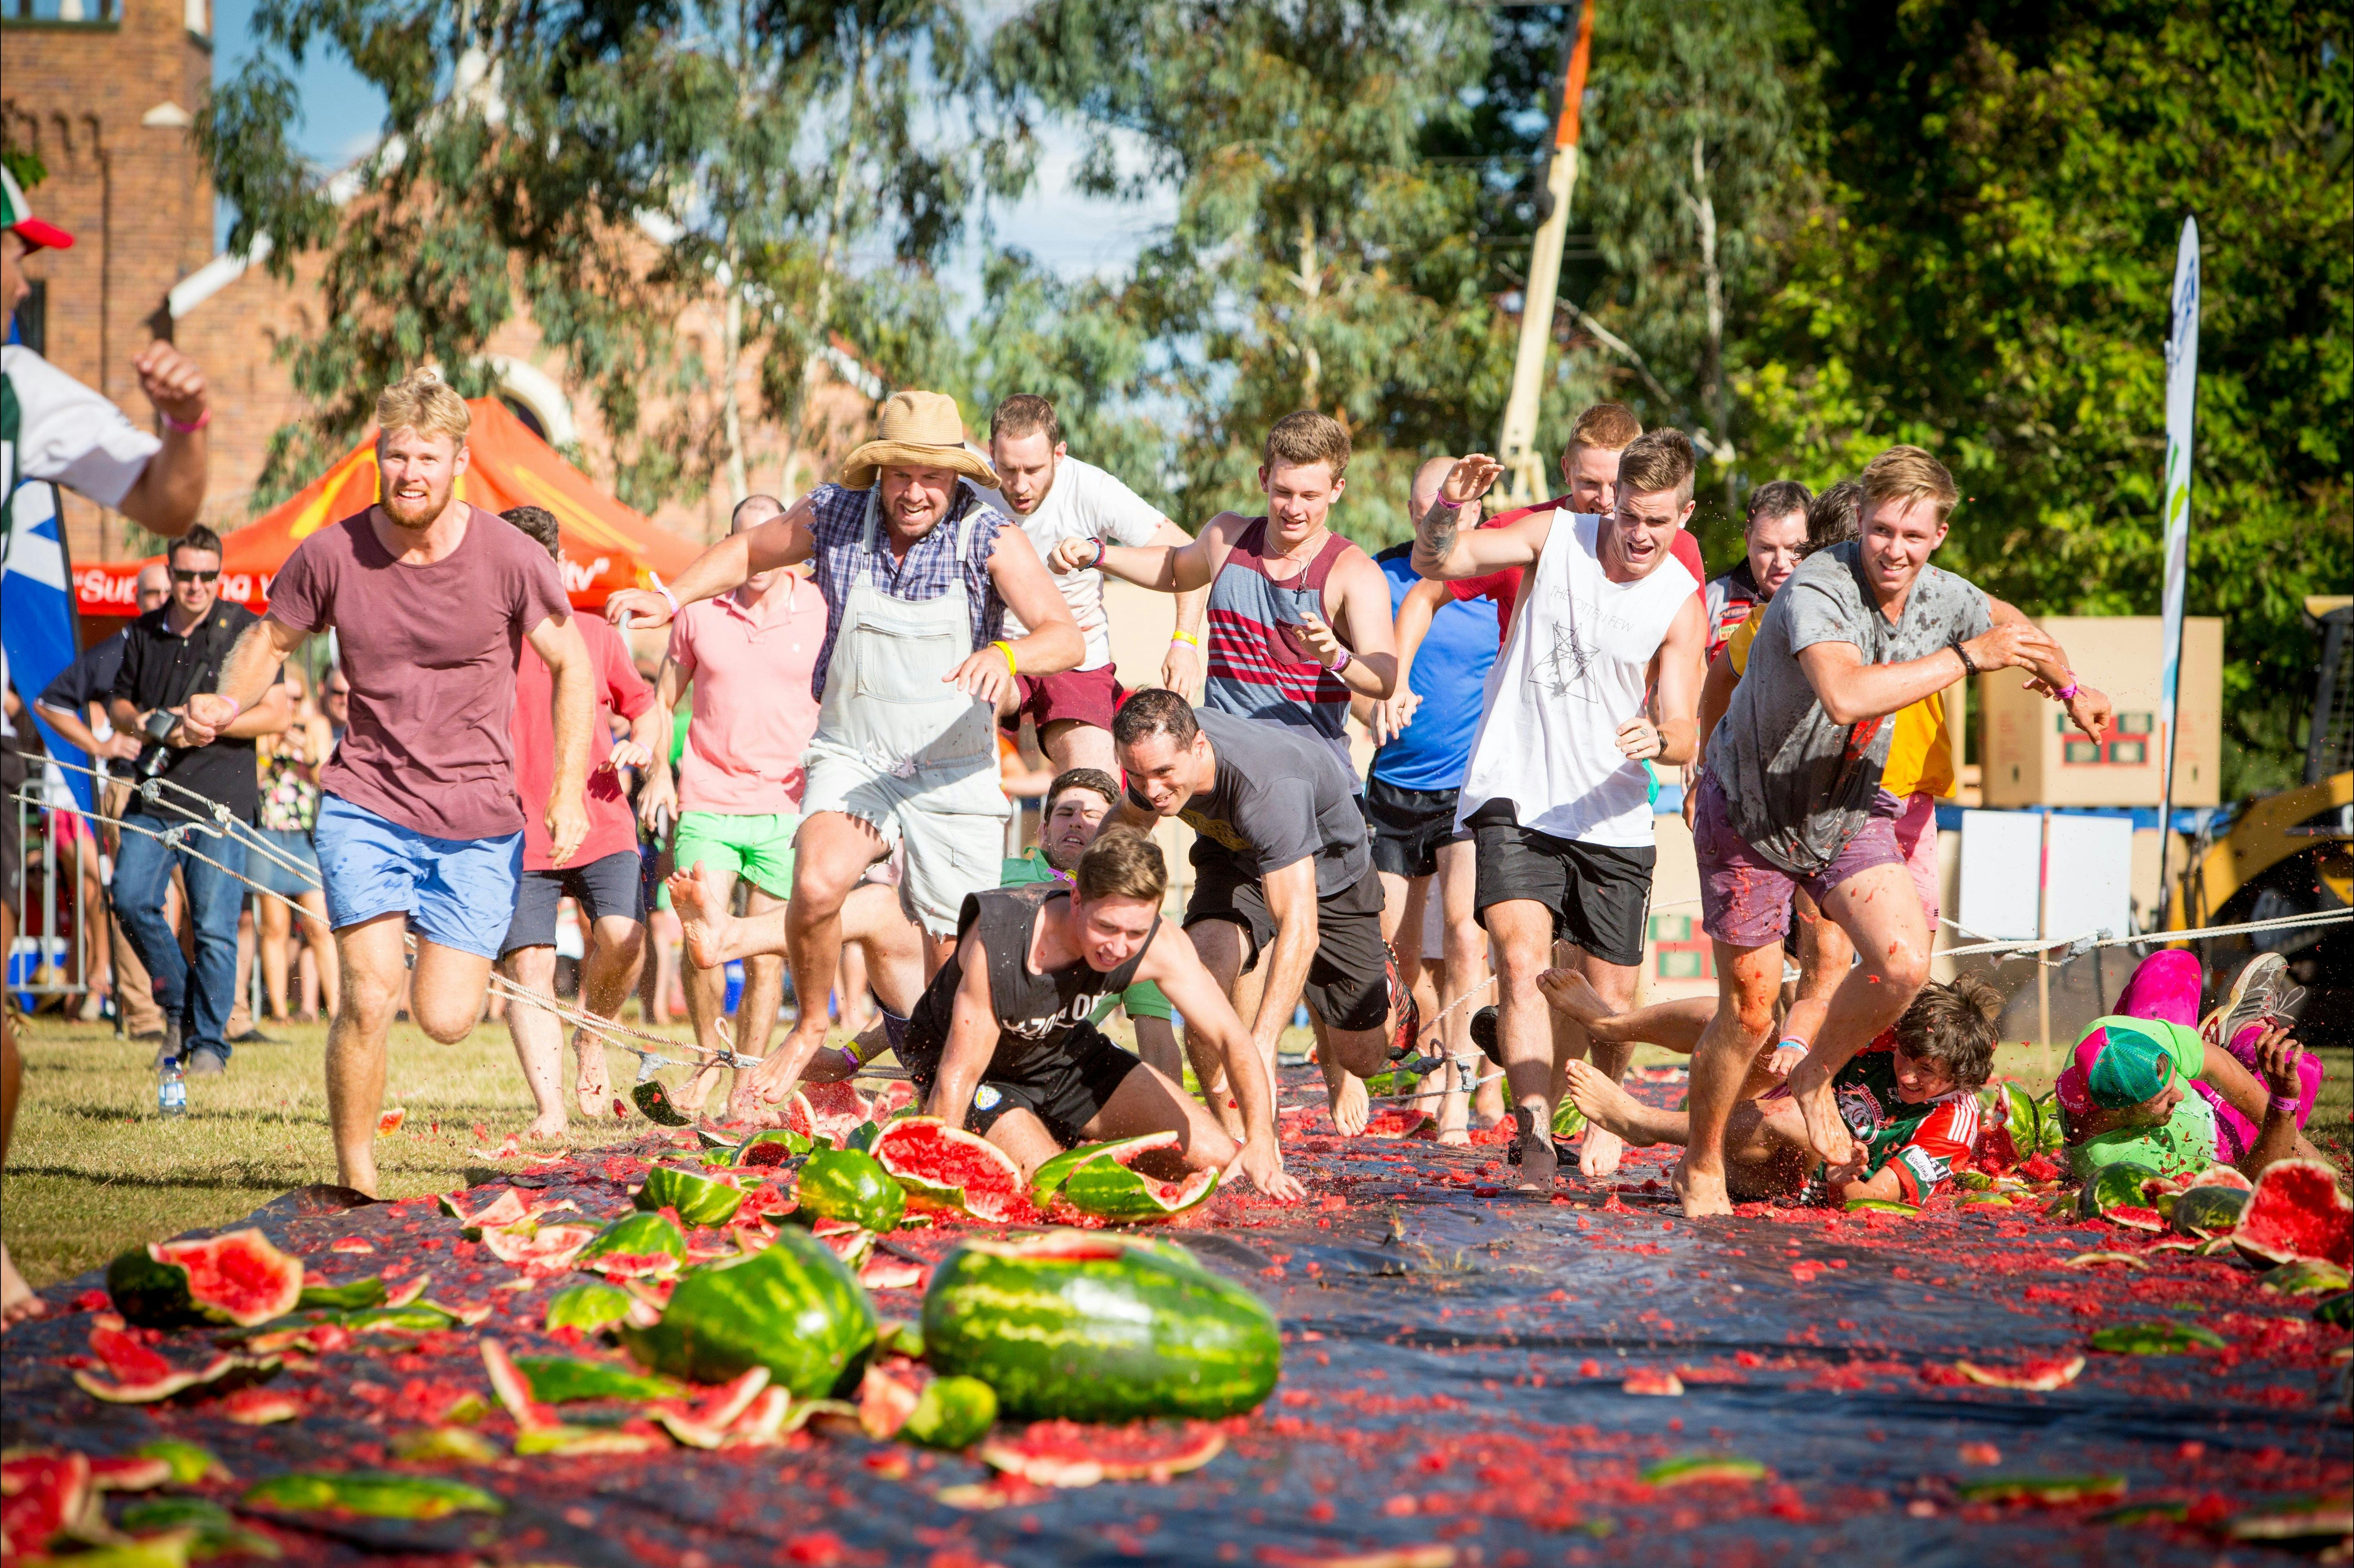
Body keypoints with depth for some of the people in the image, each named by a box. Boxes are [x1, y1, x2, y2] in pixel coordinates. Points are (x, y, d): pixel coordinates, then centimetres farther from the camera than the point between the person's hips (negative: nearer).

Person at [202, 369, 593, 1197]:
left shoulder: (509, 557, -8)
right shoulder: (331, 554, -5)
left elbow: (573, 665, 3)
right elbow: (269, 639, 12)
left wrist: (570, 792, -5)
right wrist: (229, 701, -10)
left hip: (479, 821, 0)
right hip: (366, 805, 0)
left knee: (445, 1021, -3)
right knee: (370, 999, -18)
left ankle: (435, 944, 34)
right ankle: (355, 1173, 0)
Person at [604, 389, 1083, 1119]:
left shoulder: (990, 538, -12)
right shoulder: (835, 516, -5)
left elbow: (1067, 639, -22)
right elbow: (749, 550, 16)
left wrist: (1005, 654, -43)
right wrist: (671, 599, 1)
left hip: (954, 777, 0)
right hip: (852, 759, 0)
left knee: (955, 963, 3)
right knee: (816, 887, -28)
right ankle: (808, 1030, -1)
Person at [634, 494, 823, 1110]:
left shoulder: (820, 613, 2)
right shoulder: (699, 611, 5)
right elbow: (663, 700, 16)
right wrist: (659, 770, 2)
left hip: (787, 810, 0)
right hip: (706, 804, 1)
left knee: (766, 958, -1)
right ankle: (707, 1056, 14)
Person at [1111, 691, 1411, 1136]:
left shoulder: (1268, 786, -46)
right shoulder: (1156, 752, -26)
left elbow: (1300, 928, -51)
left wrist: (1261, 1048, -58)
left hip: (1332, 871, -4)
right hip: (1234, 857, 4)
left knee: (1361, 1058, 1)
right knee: (1204, 966, -29)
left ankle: (1381, 986, 37)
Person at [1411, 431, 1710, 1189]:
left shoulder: (1682, 606, -4)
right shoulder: (1558, 537, -2)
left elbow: (1683, 737, -8)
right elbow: (1434, 563, -5)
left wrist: (1659, 738, -32)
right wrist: (1448, 507, -25)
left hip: (1611, 819, 1)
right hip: (1514, 797, -1)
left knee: (1609, 998, 5)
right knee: (1522, 960, -21)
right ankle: (1534, 1133, -26)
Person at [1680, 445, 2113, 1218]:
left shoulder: (1944, 599, -8)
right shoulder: (1817, 590, -29)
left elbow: (2012, 633, 18)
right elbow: (1846, 693, -48)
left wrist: (2070, 691, 32)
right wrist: (1967, 656, -41)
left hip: (1850, 808, 5)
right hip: (1752, 811, -5)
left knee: (1904, 962, -16)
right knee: (1750, 1010, -1)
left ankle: (1817, 1079, 13)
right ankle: (1702, 1168, 22)